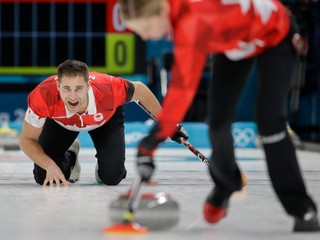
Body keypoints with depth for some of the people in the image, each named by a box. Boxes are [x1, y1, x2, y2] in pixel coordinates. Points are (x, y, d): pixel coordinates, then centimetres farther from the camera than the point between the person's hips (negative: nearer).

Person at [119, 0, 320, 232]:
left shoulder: (193, 21, -46)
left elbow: (183, 88, -51)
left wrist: (151, 141, -55)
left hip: (274, 35, -7)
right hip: (235, 38, 7)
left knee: (270, 121, -20)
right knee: (218, 120, 1)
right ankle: (225, 185, 28)